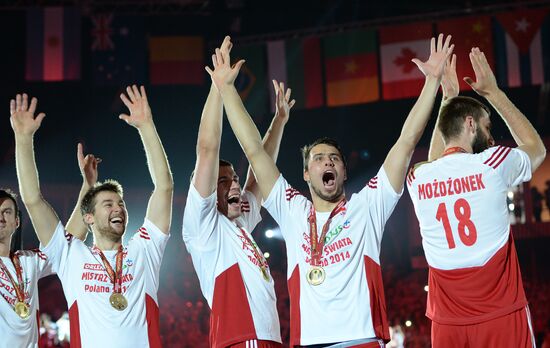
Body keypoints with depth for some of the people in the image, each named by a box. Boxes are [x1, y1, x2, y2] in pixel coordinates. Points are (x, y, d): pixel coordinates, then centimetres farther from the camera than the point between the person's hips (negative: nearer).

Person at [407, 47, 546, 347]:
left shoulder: (418, 179, 3)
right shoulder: (494, 164, -6)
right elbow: (537, 148, 18)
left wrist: (448, 98, 30)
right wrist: (493, 92, 23)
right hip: (501, 316, -3)